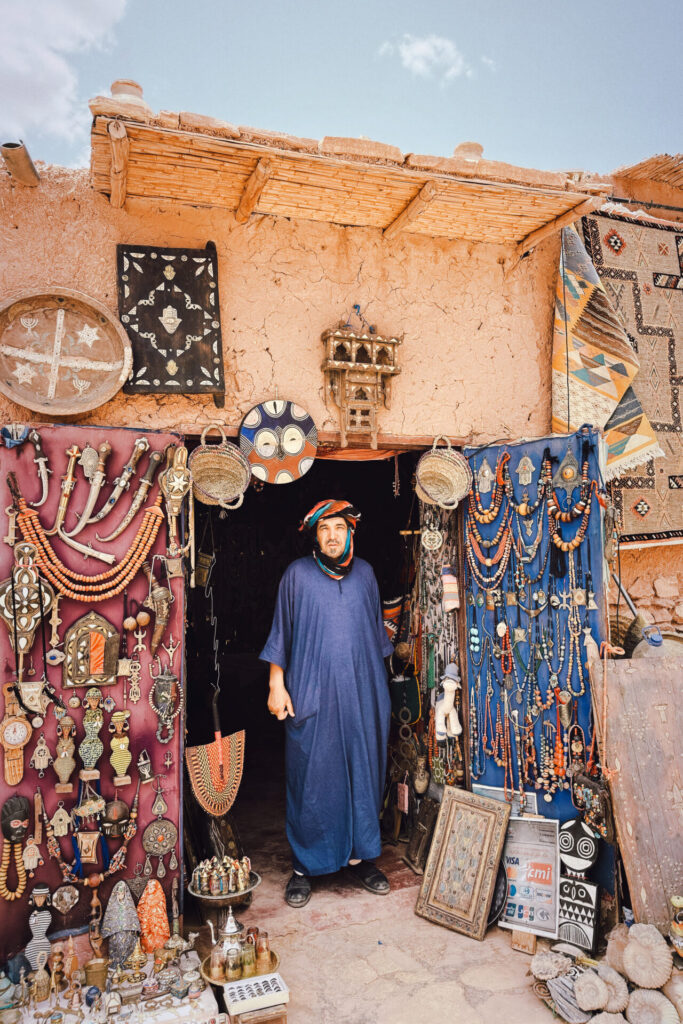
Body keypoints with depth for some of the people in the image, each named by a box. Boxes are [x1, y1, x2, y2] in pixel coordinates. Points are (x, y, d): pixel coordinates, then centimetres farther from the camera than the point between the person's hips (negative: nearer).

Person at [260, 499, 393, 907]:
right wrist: (276, 685, -4)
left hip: (361, 696, 3)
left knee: (363, 775, 10)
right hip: (311, 698, -3)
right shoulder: (298, 574, -2)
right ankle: (305, 866, 18)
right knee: (310, 779, 2)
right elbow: (281, 633, 1)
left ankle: (359, 856, 26)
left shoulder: (365, 573, 7)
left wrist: (379, 686, 15)